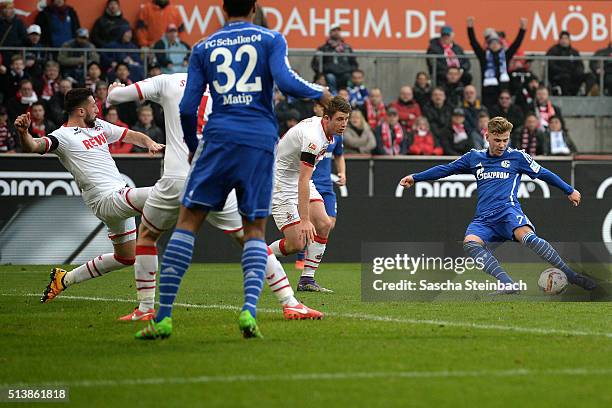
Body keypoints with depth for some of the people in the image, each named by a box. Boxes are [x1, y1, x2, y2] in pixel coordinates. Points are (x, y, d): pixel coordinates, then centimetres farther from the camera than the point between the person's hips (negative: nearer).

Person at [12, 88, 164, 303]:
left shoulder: (99, 125, 16)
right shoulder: (64, 136, -9)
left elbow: (132, 135, 24)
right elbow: (33, 146, -24)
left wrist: (150, 144, 3)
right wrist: (23, 132, -47)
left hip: (120, 194, 9)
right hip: (106, 199, -9)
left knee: (126, 257, 21)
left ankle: (64, 278, 28)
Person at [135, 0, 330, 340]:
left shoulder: (204, 48, 12)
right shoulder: (272, 40, 7)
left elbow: (188, 107, 8)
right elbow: (286, 82, -8)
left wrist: (193, 145, 24)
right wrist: (319, 93, 10)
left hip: (220, 138, 0)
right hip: (262, 142, 0)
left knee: (188, 221, 3)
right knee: (255, 229, 10)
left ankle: (163, 317, -5)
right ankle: (249, 310, -11)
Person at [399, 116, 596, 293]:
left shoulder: (517, 156, 11)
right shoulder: (474, 157, 19)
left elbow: (544, 174, 19)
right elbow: (446, 169, 27)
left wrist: (569, 191, 25)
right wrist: (415, 178, 25)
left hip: (508, 211, -3)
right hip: (484, 219, 3)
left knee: (527, 237, -35)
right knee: (470, 242, -31)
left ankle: (571, 276, -32)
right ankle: (508, 284, -42)